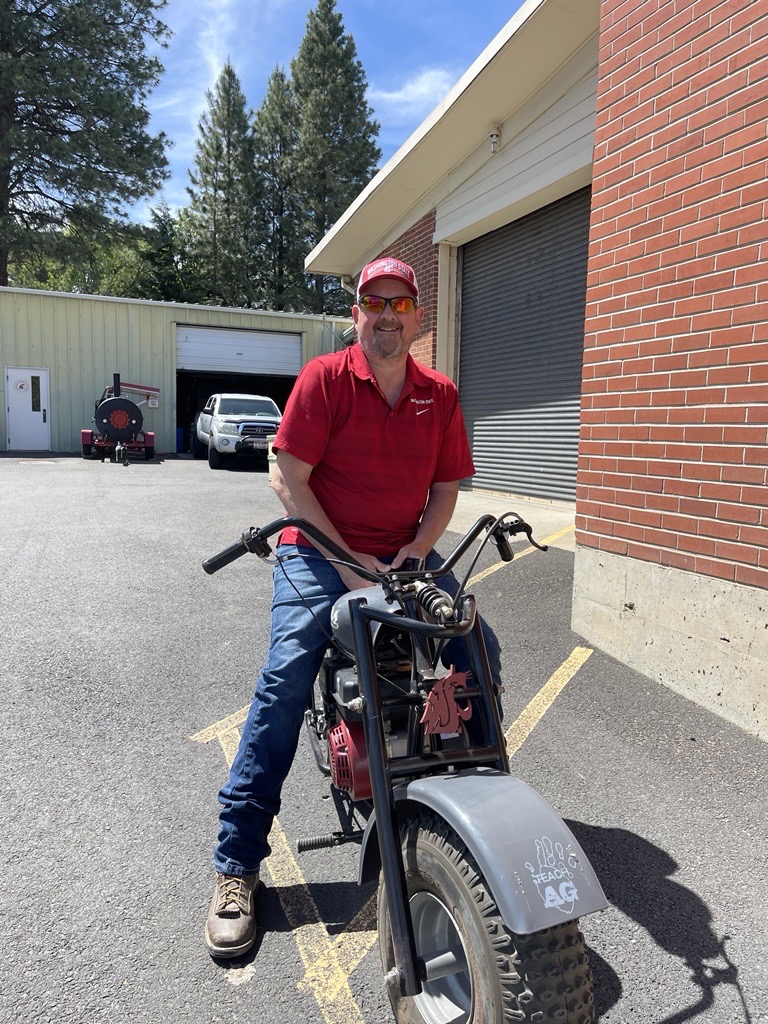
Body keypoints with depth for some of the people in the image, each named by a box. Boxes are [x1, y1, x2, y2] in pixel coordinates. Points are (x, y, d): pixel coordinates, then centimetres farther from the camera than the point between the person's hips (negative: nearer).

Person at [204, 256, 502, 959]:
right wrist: (349, 564, -15)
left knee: (481, 649, -5)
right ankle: (237, 864, -5)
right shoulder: (324, 377, -6)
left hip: (406, 556, 4)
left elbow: (445, 490, 8)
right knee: (285, 680, -19)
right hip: (320, 551, -4)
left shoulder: (440, 394, 6)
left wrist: (413, 553, -9)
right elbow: (289, 480, -10)